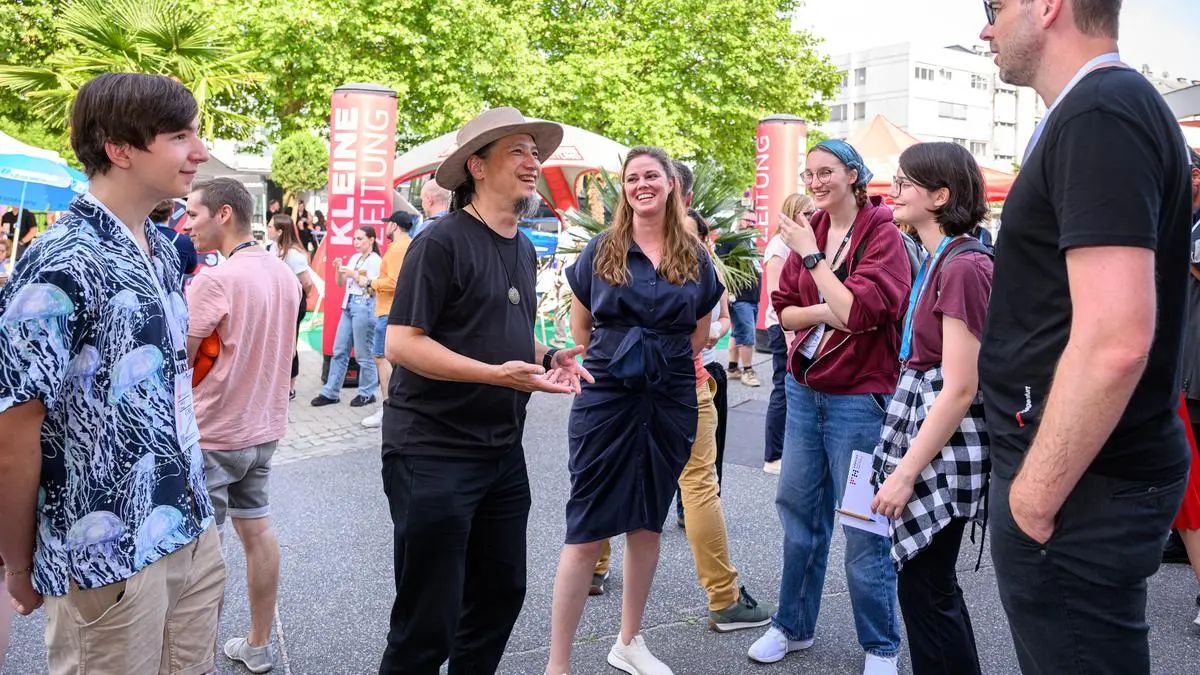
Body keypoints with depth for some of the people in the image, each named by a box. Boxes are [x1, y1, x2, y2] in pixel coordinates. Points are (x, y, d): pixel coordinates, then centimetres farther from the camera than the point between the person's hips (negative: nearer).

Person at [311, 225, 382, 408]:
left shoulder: (375, 260, -6)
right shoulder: (354, 258, 15)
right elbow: (340, 283, 17)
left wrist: (354, 274, -11)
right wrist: (339, 270, 0)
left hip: (364, 307, -8)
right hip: (348, 305, 8)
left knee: (363, 354, -1)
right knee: (339, 351, 9)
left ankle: (366, 394, 11)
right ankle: (330, 392, 14)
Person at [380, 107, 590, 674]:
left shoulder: (524, 250, 13)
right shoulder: (441, 242, -13)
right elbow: (401, 344, -18)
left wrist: (549, 358, 4)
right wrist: (497, 373, -25)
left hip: (503, 452, 8)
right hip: (433, 452, -8)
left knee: (501, 596, 17)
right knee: (429, 621, 1)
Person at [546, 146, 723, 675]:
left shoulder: (695, 258, 6)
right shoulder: (601, 251, 1)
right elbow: (580, 328, 8)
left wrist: (663, 363, 12)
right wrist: (608, 365, 7)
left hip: (671, 402, 3)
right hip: (606, 398, -3)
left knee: (647, 524, 14)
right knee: (587, 532, -3)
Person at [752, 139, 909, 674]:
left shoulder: (882, 234, -11)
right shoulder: (808, 232, 7)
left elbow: (859, 311, -22)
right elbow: (784, 309, 6)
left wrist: (812, 255, -18)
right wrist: (827, 312, -13)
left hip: (859, 397, -6)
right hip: (805, 389, 6)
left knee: (864, 528, 2)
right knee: (799, 511, 15)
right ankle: (793, 626, 32)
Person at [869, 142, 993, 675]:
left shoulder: (962, 267, -18)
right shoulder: (939, 260, 11)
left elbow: (960, 389, -21)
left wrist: (905, 472, -19)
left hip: (942, 442, -10)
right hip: (919, 418, 10)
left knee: (924, 587, 1)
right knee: (932, 582, 19)